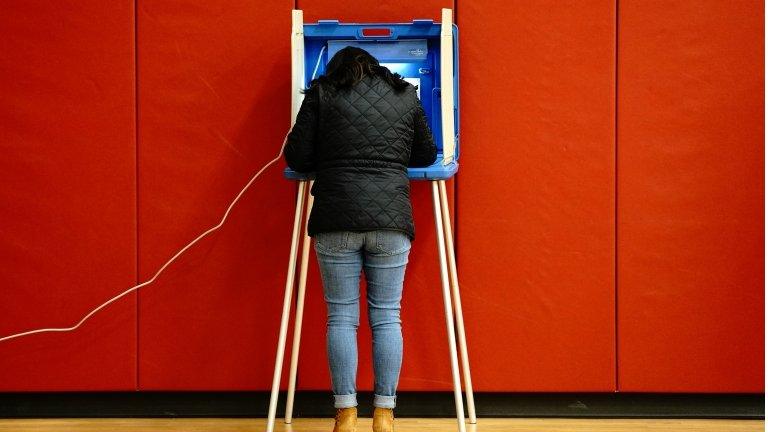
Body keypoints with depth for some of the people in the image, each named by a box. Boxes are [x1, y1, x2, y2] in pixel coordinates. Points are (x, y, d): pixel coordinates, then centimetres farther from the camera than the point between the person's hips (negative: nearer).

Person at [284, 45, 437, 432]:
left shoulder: (321, 92, 8)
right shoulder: (406, 94, 15)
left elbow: (297, 158, 4)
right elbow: (427, 155, 22)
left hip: (336, 218, -1)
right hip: (391, 217, 1)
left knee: (341, 316, 4)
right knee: (387, 316, 5)